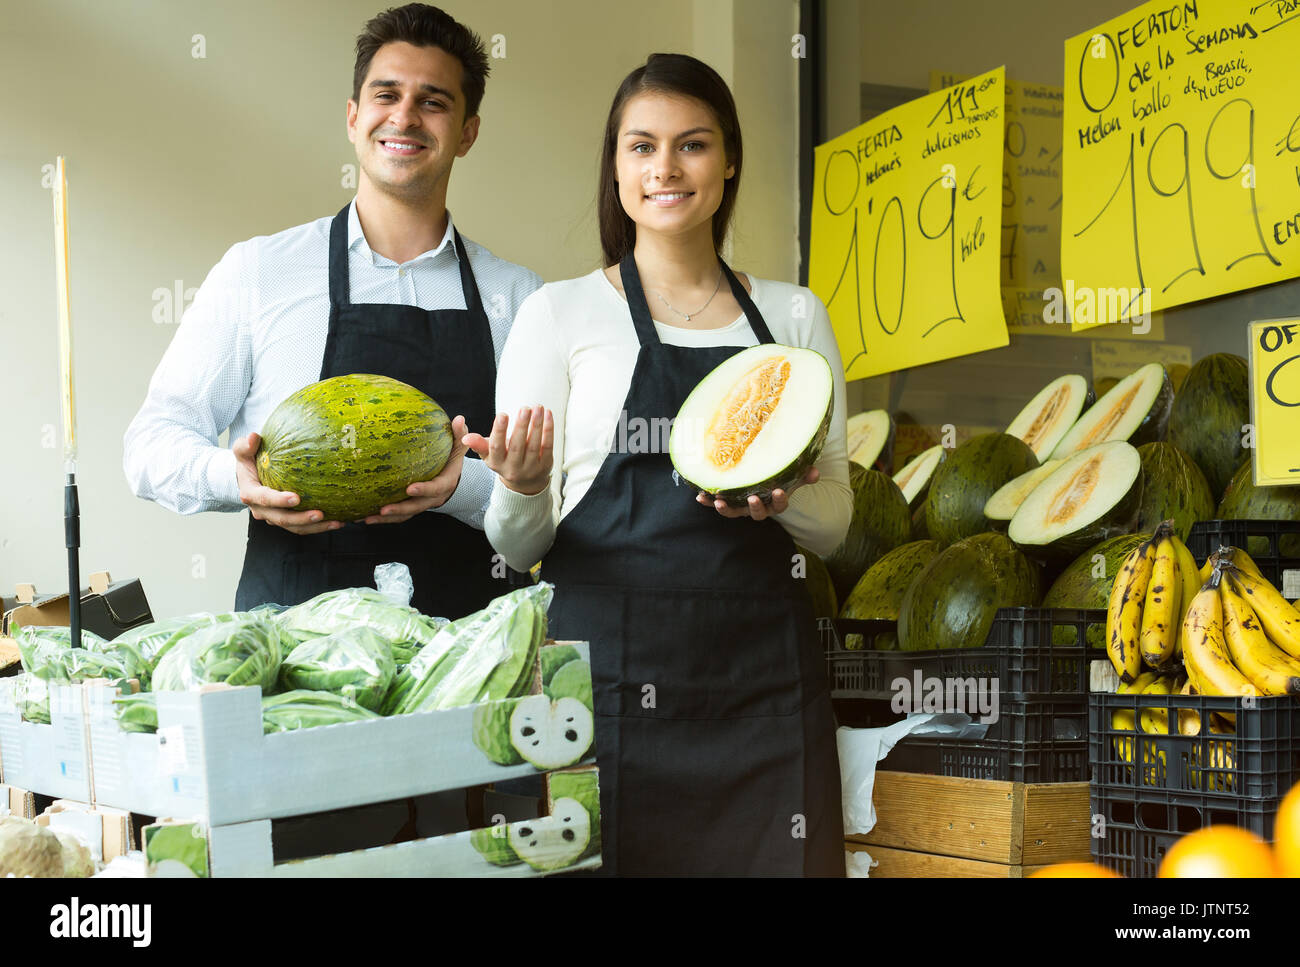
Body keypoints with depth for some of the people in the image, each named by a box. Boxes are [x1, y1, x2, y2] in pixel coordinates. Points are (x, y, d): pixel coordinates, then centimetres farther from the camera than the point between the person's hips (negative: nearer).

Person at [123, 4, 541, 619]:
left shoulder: (516, 296, 11)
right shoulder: (259, 271, 7)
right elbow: (153, 443, 7)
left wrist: (462, 485, -13)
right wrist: (234, 477, -14)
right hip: (288, 630, -1)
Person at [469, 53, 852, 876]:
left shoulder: (794, 316, 13)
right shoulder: (561, 313, 5)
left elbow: (834, 522, 14)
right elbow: (519, 544, 4)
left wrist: (783, 500, -9)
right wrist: (523, 488, -19)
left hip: (764, 675, 3)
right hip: (611, 667, -2)